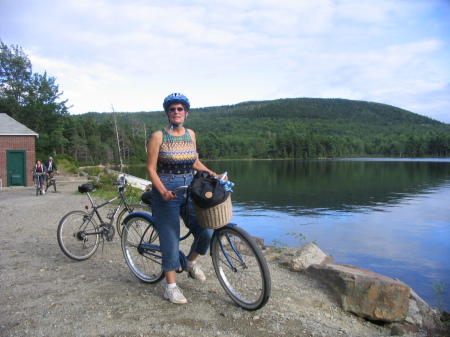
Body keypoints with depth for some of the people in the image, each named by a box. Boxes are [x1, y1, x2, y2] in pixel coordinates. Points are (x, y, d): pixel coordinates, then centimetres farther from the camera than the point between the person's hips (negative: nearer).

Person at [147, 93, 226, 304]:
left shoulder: (190, 134, 9)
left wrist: (214, 175, 5)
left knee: (206, 231, -5)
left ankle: (191, 262, 26)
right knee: (171, 239, -1)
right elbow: (151, 168, -8)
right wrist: (163, 191, -22)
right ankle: (170, 287, 16)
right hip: (166, 193, -4)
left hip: (189, 190, 5)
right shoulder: (158, 136, -6)